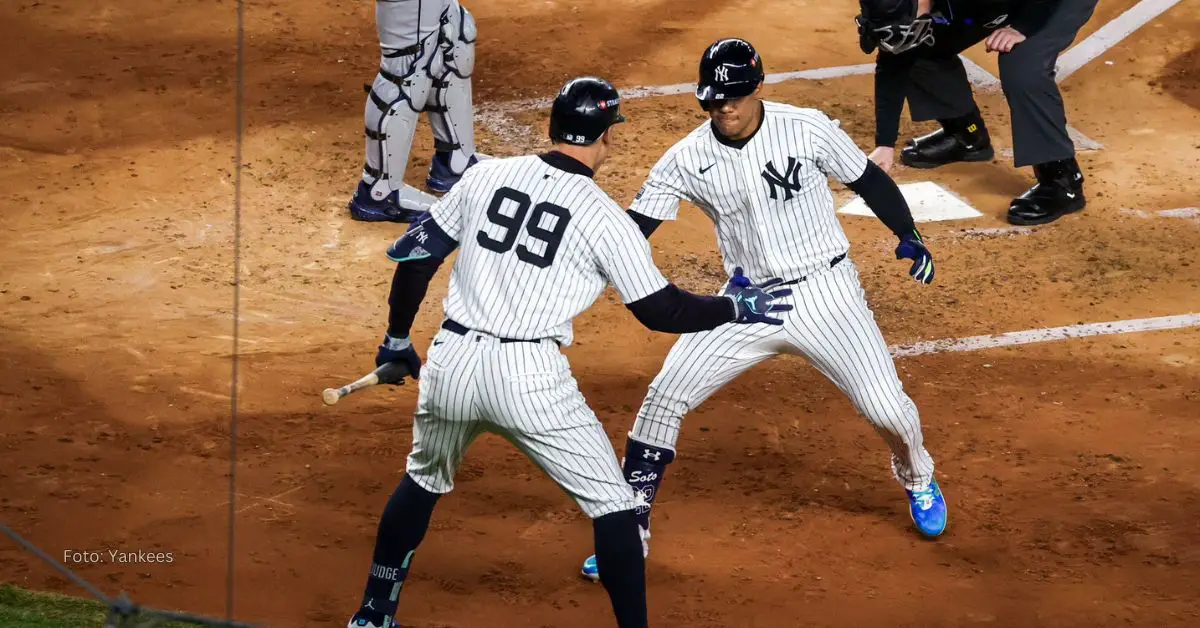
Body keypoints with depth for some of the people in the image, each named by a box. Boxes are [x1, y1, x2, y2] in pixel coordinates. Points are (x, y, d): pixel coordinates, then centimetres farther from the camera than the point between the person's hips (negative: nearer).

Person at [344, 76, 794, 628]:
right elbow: (661, 311, 0)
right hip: (529, 376, -4)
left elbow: (415, 256, 10)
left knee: (424, 479, 29)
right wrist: (736, 307, 16)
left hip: (451, 365, 4)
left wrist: (397, 340, 23)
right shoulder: (605, 219, -4)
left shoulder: (486, 176, 6)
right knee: (613, 504, 9)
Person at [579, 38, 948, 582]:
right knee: (663, 397, -7)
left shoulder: (807, 129, -12)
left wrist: (908, 236, -11)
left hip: (824, 293, -2)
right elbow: (632, 231, -10)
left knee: (887, 408, -9)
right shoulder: (688, 159, -9)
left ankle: (918, 481, 28)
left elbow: (868, 180, 0)